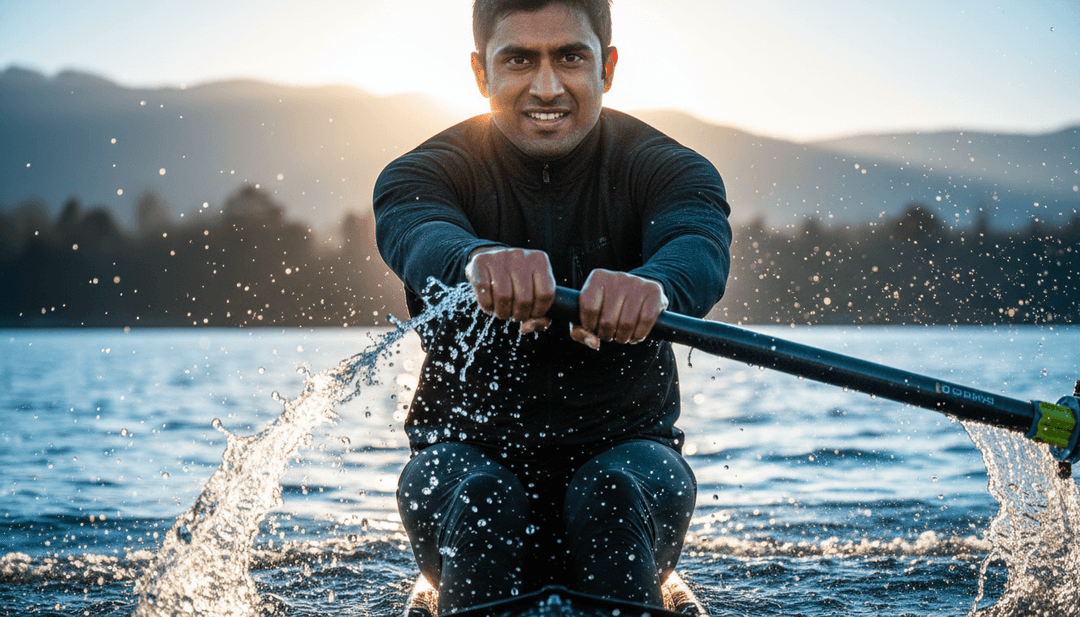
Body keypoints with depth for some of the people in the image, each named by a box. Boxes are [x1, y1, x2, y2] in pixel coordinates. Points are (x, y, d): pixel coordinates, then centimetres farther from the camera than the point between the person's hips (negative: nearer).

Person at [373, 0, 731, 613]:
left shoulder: (667, 169, -6)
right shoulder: (427, 173, -5)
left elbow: (700, 249, -30)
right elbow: (417, 237, -31)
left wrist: (652, 284, -57)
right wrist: (477, 260, -57)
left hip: (627, 452, 0)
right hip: (471, 452, 0)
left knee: (610, 493, -32)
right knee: (482, 497, -31)